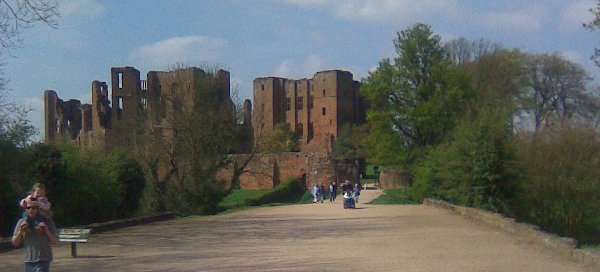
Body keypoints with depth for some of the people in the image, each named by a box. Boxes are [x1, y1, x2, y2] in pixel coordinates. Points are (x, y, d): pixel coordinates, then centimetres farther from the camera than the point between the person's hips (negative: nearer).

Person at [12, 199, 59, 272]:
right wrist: (20, 232, -10)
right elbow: (15, 243, 7)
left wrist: (47, 231, -18)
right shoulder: (22, 222, 6)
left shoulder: (46, 221, -1)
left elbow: (56, 242, -2)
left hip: (43, 261, -4)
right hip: (28, 261, 4)